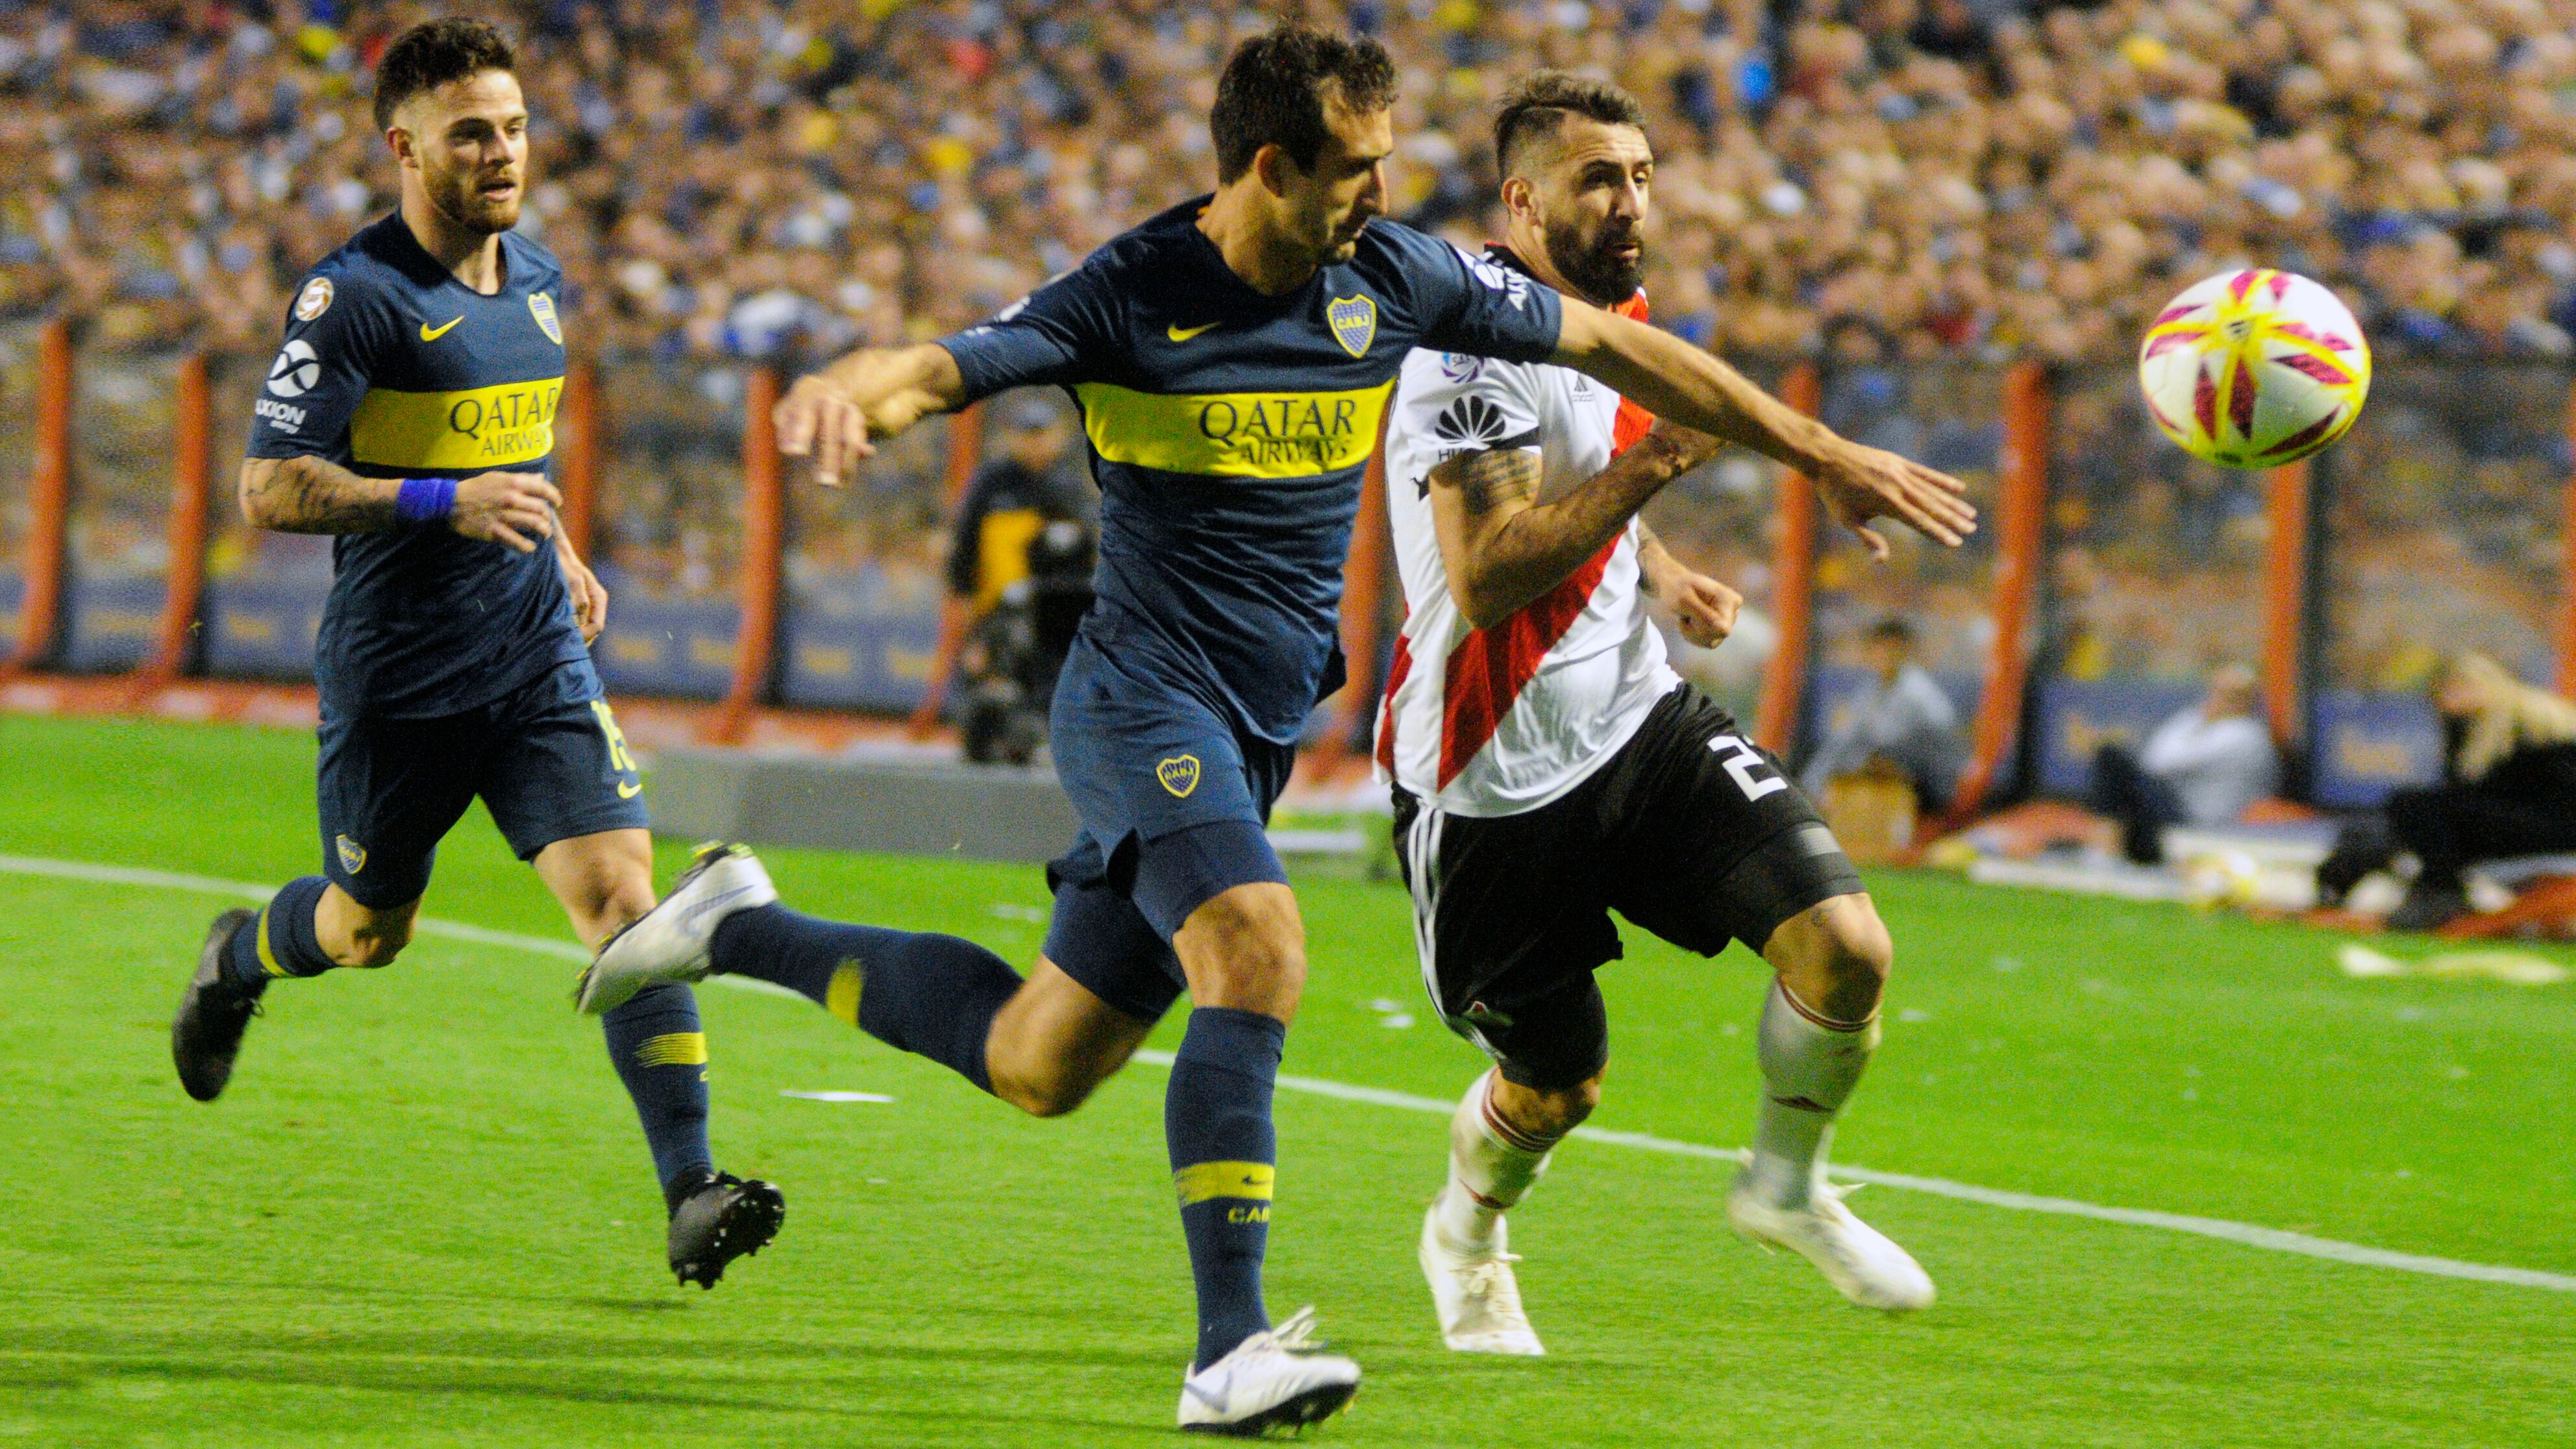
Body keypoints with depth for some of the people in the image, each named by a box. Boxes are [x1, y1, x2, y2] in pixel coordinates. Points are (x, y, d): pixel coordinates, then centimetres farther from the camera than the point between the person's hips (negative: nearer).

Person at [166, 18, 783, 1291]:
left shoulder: (539, 282, 10)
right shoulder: (353, 298, -14)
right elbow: (269, 490, -18)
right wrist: (445, 502, -26)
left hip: (537, 660, 5)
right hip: (394, 679, -4)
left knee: (623, 896, -13)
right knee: (369, 931, 14)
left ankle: (691, 1195, -18)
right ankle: (237, 962, 51)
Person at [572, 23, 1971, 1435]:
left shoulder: (1395, 280, 1)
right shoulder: (1130, 297, -13)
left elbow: (1610, 345, 10)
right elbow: (937, 368, -21)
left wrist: (1824, 454, 14)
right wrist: (844, 391, -47)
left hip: (1261, 726, 6)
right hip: (1144, 697, -6)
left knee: (1038, 1064, 11)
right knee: (1256, 954, -29)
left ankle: (744, 931, 32)